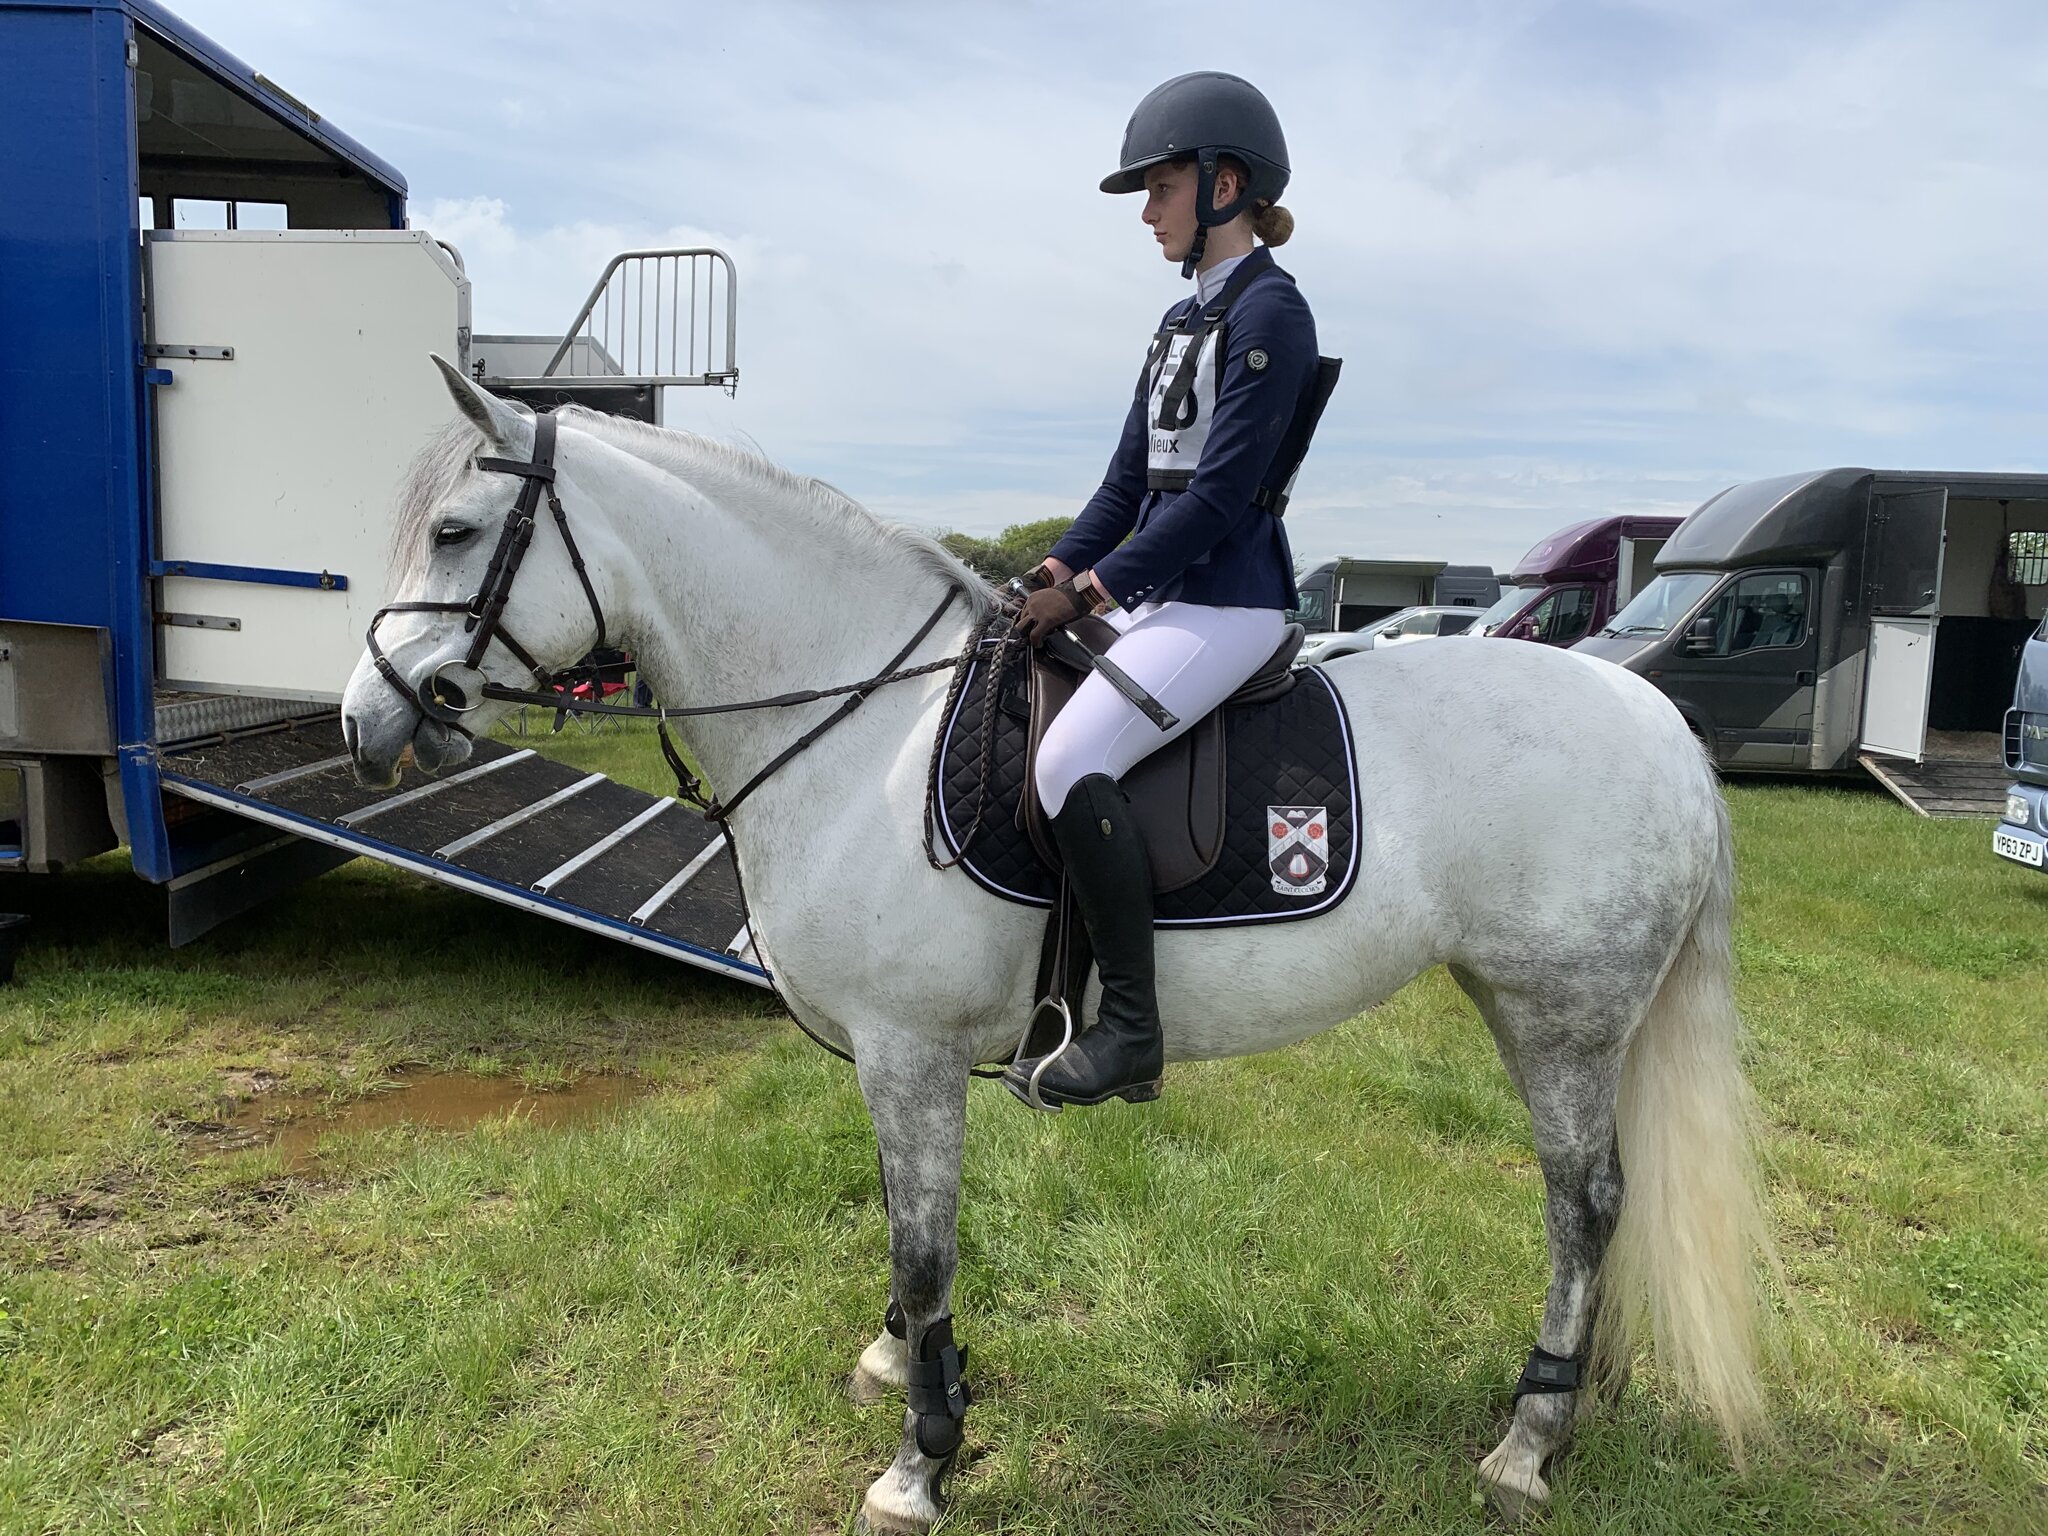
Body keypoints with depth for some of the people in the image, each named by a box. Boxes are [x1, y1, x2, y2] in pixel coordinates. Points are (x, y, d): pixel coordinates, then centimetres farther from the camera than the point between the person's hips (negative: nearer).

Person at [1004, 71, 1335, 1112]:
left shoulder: (1270, 312, -10)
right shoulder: (1184, 320, 17)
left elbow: (1220, 496, -19)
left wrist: (1093, 588, -17)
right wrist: (1057, 571, 3)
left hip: (1226, 604, -10)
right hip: (1157, 597, 10)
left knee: (1071, 760, -27)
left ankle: (1130, 1029, -14)